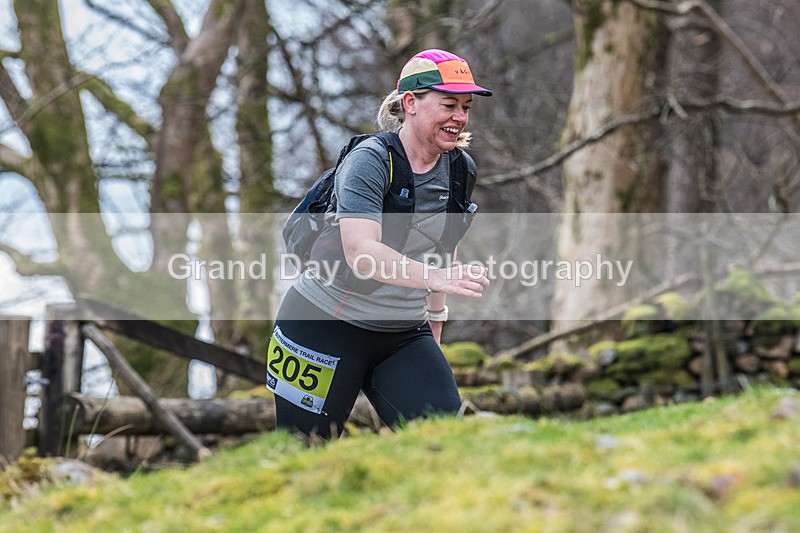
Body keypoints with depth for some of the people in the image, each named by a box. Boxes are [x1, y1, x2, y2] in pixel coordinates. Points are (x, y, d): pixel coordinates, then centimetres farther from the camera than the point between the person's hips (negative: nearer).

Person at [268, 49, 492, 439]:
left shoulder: (461, 169, 1)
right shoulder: (369, 161, -19)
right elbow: (360, 251, -35)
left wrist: (436, 312, 19)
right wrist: (434, 276, -48)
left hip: (404, 334, 5)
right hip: (325, 323, -5)